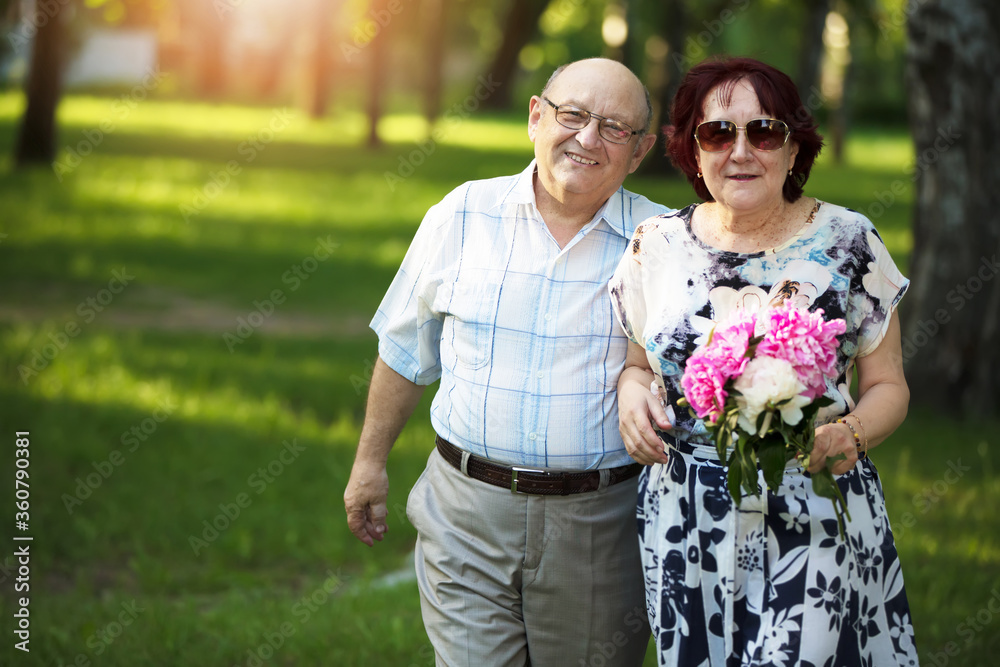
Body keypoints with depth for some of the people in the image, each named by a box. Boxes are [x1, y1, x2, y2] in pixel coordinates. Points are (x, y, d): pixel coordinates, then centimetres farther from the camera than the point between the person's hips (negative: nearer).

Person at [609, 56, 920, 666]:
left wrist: (848, 436, -16)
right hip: (687, 519, 2)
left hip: (816, 517, -2)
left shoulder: (847, 242, -1)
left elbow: (889, 386, 4)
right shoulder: (657, 245, 5)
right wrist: (631, 387, -5)